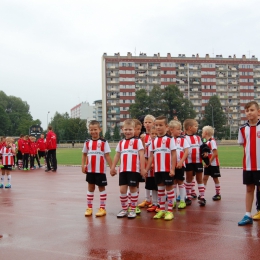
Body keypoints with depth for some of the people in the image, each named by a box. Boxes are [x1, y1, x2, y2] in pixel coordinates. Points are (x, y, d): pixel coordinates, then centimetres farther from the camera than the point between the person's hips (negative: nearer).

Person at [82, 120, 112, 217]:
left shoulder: (104, 142, -7)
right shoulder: (87, 142, 4)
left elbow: (107, 156, -7)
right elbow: (84, 155, 9)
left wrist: (112, 167, -11)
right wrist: (83, 165, -3)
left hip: (100, 170, -3)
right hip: (90, 170, 4)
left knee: (101, 187, 6)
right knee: (90, 187, 12)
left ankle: (102, 208, 13)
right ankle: (89, 207, 20)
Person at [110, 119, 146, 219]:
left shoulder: (137, 141, -2)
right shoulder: (121, 142, 12)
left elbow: (141, 155, -6)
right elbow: (117, 155, 16)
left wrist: (142, 168, -11)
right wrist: (113, 167, 12)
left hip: (134, 170, -4)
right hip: (123, 170, 4)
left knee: (133, 189, 3)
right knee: (122, 190, 4)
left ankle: (133, 210, 14)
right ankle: (124, 209, 18)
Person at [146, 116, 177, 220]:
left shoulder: (169, 139, -6)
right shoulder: (154, 141, 8)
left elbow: (173, 155, -9)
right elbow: (151, 156, 11)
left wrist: (172, 169, -14)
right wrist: (146, 169, 8)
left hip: (167, 169, -5)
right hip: (157, 170, 5)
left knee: (169, 188, 3)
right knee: (160, 188, 12)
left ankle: (169, 211, 11)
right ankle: (161, 210, 21)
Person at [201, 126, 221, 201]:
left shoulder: (212, 141, -16)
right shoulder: (206, 142, 10)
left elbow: (215, 153, -20)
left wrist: (209, 162, -20)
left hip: (213, 164, -8)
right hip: (207, 164, 8)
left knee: (215, 178, 4)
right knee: (205, 178, 4)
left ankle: (218, 194, 17)